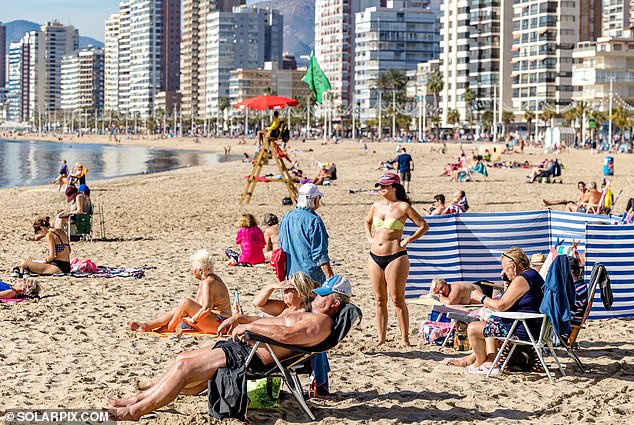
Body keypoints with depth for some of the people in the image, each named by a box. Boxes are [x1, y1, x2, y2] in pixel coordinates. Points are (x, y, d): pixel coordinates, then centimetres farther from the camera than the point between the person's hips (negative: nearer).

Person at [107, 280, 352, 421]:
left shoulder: (321, 322, -12)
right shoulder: (308, 315, 23)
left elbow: (284, 335, -28)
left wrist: (249, 326, -18)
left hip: (250, 358, -11)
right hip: (241, 347, 11)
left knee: (184, 367, -14)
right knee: (183, 360, 10)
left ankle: (135, 411, -8)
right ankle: (140, 399, 16)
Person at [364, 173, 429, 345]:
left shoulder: (403, 207, -5)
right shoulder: (376, 206, 10)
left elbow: (423, 226, 0)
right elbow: (367, 222, 30)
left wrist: (407, 240, -7)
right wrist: (370, 238, 14)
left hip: (395, 256, -6)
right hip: (375, 257, 6)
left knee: (397, 299, -5)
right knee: (379, 300, 8)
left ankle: (405, 339, 2)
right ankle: (381, 339, 13)